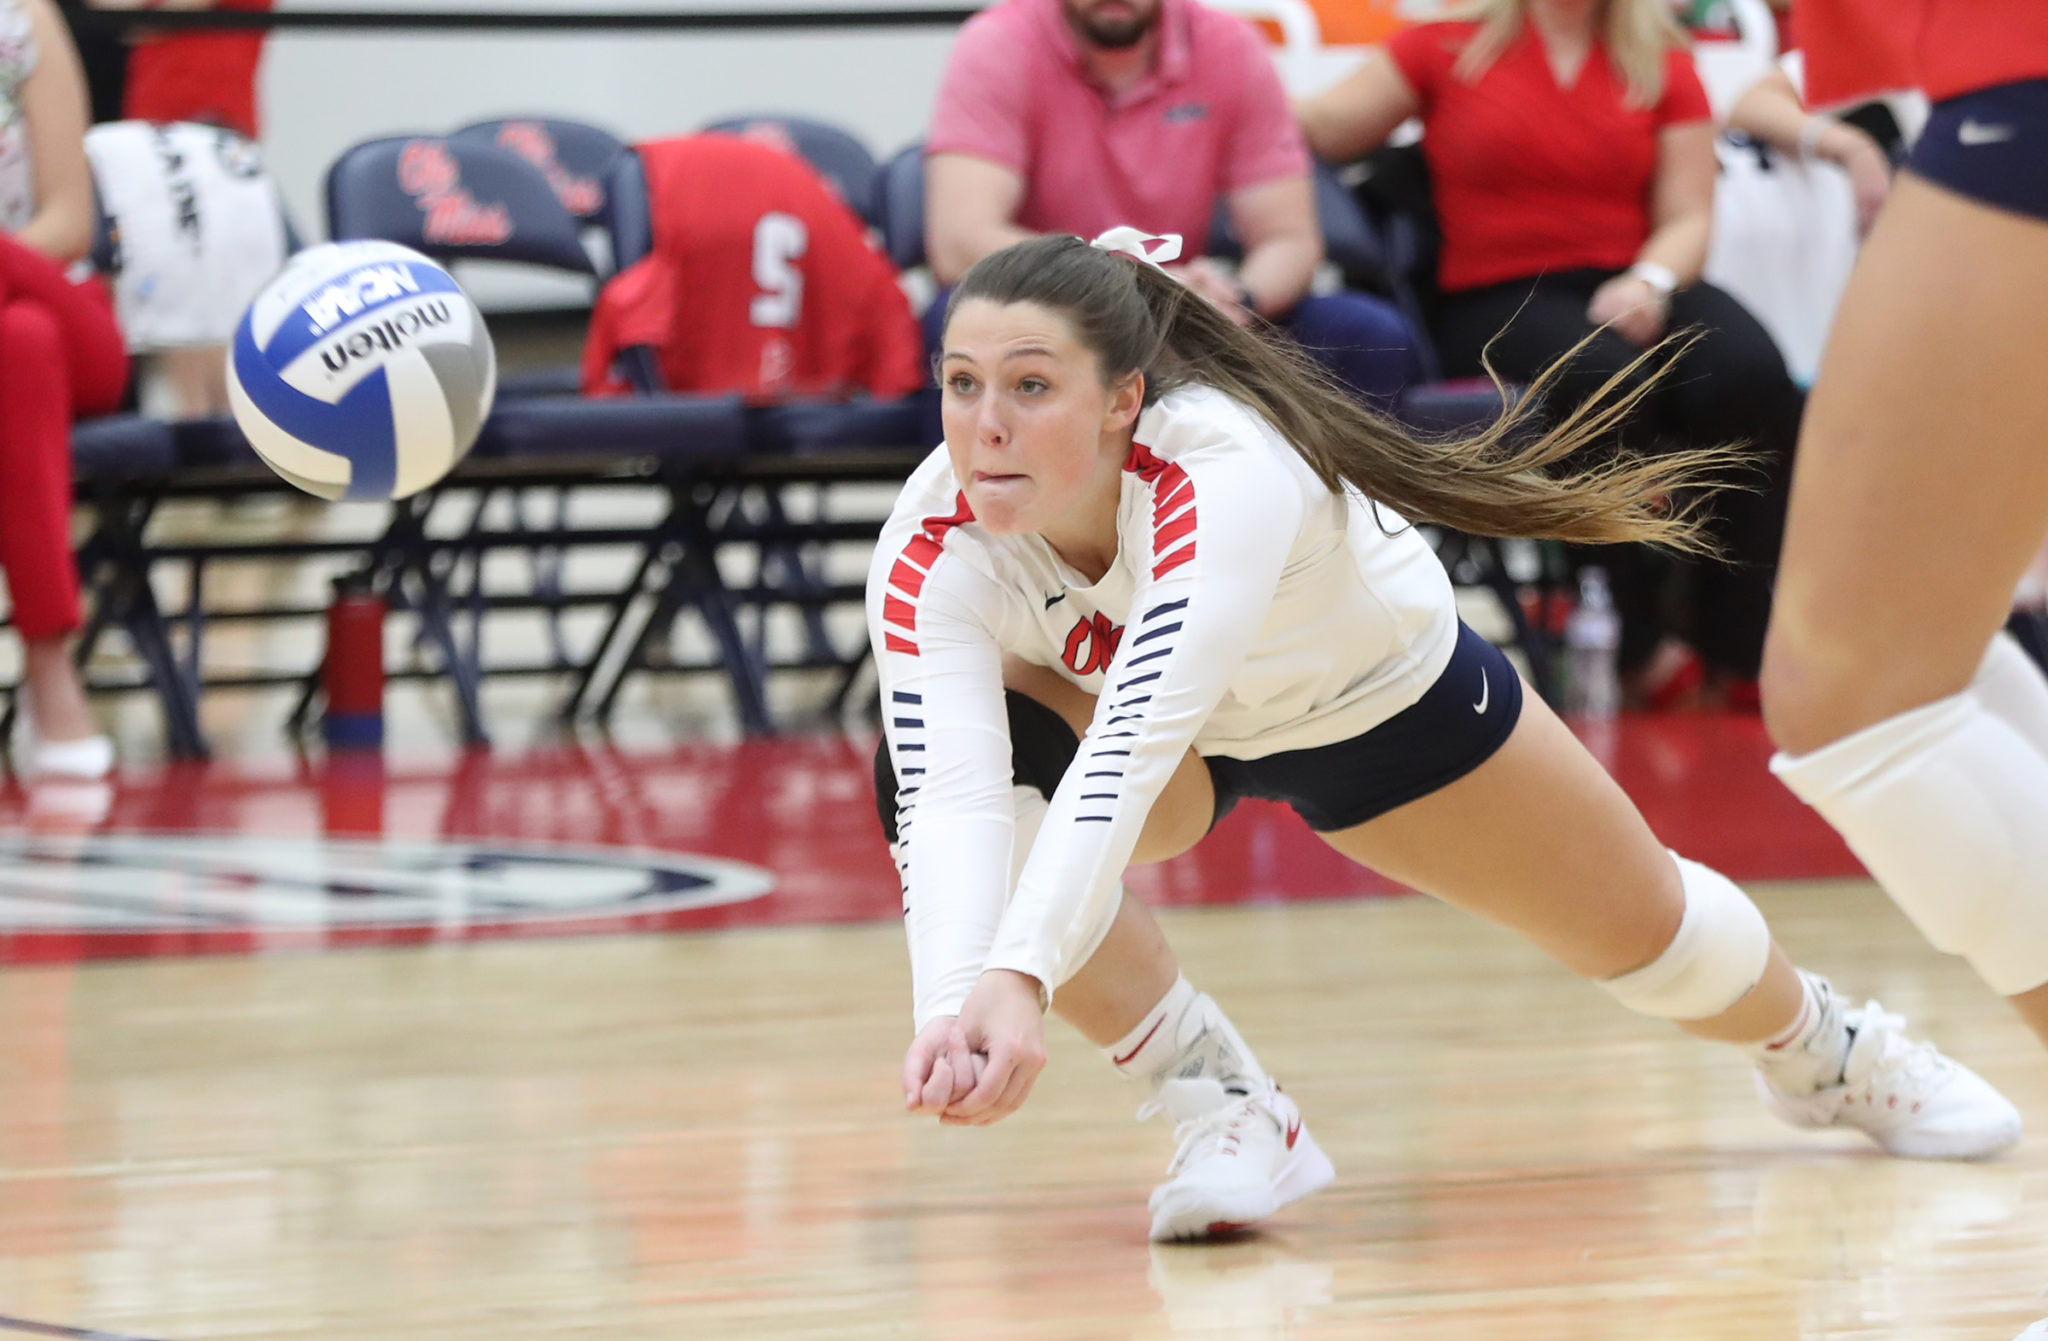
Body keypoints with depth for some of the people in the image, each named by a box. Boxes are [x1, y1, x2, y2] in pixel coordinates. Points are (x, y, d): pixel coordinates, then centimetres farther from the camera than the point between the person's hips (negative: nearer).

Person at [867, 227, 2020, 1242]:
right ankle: (1228, 1110, -15)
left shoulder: (1224, 474, -45)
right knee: (930, 766, -31)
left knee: (1642, 926, 15)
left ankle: (1828, 1048, 53)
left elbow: (1135, 742, -58)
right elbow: (952, 792, -45)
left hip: (1383, 688, -2)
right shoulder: (932, 548, -34)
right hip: (1192, 730, 2)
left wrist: (1019, 974, -71)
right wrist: (954, 1006, -64)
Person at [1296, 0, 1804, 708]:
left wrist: (1650, 283, -15)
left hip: (1631, 293, 3)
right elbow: (1317, 129, 5)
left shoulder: (1665, 66, 14)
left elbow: (1687, 218, 6)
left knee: (1748, 373, -30)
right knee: (1606, 378, -37)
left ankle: (1737, 648, -24)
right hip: (1494, 301, -2)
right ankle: (1639, 640, -23)